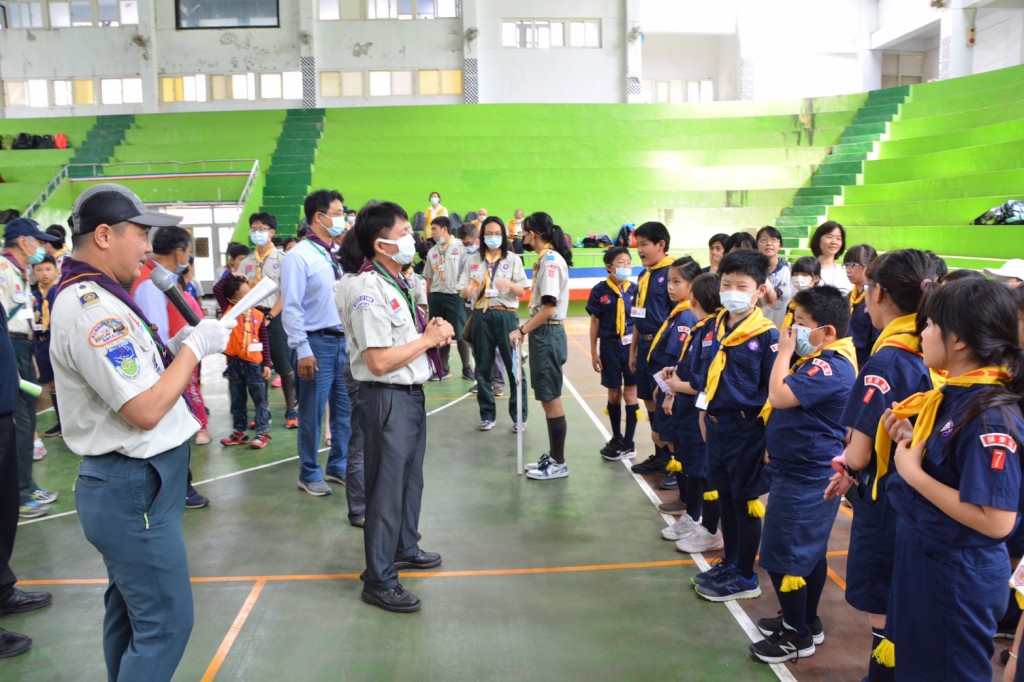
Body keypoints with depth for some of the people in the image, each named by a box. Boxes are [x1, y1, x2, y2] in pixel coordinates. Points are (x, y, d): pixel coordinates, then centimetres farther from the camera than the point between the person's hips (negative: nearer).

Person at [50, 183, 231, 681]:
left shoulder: (88, 298, 11)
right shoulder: (92, 308, -22)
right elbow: (145, 411, -25)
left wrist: (174, 348, 6)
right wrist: (194, 347, -15)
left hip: (127, 485, 11)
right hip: (135, 489, -11)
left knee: (129, 611, 21)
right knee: (165, 621, -2)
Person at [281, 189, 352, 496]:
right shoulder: (298, 256, -10)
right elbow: (291, 308, -14)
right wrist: (303, 350, -17)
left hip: (343, 340, 7)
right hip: (317, 343, -7)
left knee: (345, 410, 14)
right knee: (312, 414, 4)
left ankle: (338, 466, 30)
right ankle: (310, 474, 20)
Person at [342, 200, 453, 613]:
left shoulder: (397, 283, 10)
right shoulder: (368, 291, -20)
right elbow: (379, 361, -25)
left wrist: (433, 331, 2)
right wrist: (429, 338, -16)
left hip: (411, 392, 10)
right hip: (387, 397, -10)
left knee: (411, 478, 23)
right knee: (387, 487, 1)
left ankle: (405, 548, 43)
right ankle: (379, 580, 15)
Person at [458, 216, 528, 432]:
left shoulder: (513, 259, 4)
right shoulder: (472, 260, 9)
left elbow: (522, 291, 2)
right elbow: (462, 290, 5)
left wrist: (510, 285, -20)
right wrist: (468, 290, -19)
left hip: (506, 316, -2)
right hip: (481, 316, 2)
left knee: (514, 366, -3)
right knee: (483, 368, 7)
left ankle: (519, 415, 8)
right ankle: (487, 415, 19)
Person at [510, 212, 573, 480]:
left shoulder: (551, 260, -16)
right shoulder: (546, 259, 13)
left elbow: (549, 308, -22)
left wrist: (522, 331, -17)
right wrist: (525, 327, 10)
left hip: (548, 334, -10)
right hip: (543, 333, 10)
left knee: (551, 399, -1)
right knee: (547, 398, 15)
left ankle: (559, 463, 9)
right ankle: (553, 456, 25)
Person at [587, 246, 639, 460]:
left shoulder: (634, 289, -2)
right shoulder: (600, 291, -3)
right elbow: (595, 322, 2)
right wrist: (594, 353, 1)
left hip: (631, 345, 0)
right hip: (609, 346, 0)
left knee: (630, 393, 3)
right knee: (614, 394, 11)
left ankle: (628, 443, 12)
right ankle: (617, 438, 28)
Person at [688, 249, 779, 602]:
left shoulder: (766, 335, -15)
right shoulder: (714, 328, 5)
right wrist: (704, 411, 6)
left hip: (747, 430, -7)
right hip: (716, 426, 7)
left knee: (745, 502, 6)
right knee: (725, 497, 18)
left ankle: (746, 578, 21)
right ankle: (729, 564, 35)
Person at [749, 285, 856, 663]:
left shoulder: (831, 367, -24)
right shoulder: (817, 359, 9)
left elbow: (780, 396, -31)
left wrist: (785, 350, -19)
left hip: (804, 479, -11)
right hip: (803, 472, 11)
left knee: (782, 557, -1)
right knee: (810, 552, 21)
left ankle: (798, 636, 14)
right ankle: (806, 621, 35)